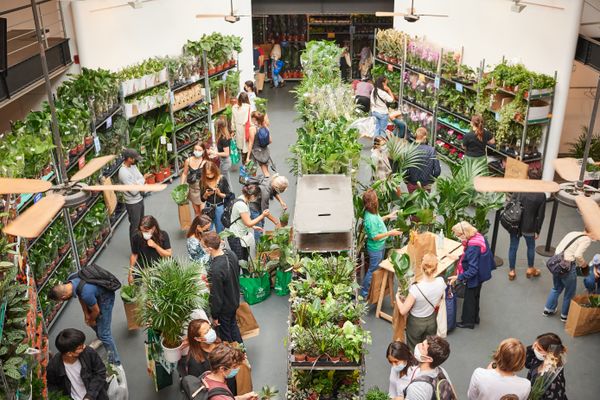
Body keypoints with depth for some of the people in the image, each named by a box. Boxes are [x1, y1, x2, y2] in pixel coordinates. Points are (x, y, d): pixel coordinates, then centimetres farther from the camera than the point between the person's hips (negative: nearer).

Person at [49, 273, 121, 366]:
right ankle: (101, 339, 52)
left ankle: (115, 362, 0)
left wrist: (91, 320, 1)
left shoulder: (86, 293, -41)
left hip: (105, 297, -8)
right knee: (89, 319, 25)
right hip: (96, 293, 8)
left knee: (104, 333, -8)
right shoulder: (70, 279, -20)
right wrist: (86, 314, 4)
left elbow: (96, 311, -20)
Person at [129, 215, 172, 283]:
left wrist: (155, 246, -21)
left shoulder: (163, 235, -10)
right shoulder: (138, 237, -8)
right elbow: (134, 255, 5)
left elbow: (169, 255, -9)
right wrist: (130, 274, 7)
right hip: (143, 267, 1)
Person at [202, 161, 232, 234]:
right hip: (208, 208, 1)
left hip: (220, 208, -1)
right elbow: (203, 199, 3)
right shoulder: (203, 181, -4)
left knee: (220, 231, 10)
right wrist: (206, 195, -18)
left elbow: (228, 195, -4)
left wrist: (220, 194, -20)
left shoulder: (222, 180, -9)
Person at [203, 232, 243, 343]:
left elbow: (216, 296, -27)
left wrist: (215, 316, -11)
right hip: (235, 300, 8)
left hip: (224, 308, -8)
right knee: (233, 325, 31)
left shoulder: (215, 270, -39)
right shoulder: (231, 253, -16)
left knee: (225, 334, 19)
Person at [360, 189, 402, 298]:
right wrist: (390, 233, -27)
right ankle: (364, 294, 20)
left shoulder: (373, 212, -5)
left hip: (380, 246, 10)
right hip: (375, 248, -10)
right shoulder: (370, 218, -34)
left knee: (379, 268, 27)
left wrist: (387, 216, 15)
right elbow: (375, 236, -29)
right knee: (372, 271, 5)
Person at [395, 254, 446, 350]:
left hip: (416, 323, -4)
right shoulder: (441, 282, -22)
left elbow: (403, 311, -24)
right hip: (432, 321, 4)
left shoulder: (416, 288, -36)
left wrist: (397, 297, -7)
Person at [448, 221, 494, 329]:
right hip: (480, 274, 9)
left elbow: (472, 270, -32)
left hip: (475, 277, -9)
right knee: (475, 296, 27)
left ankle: (468, 321, 32)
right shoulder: (477, 236, -9)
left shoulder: (473, 247, -35)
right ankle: (475, 317, 46)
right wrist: (460, 258, 10)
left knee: (469, 299, 13)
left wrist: (458, 277, -28)